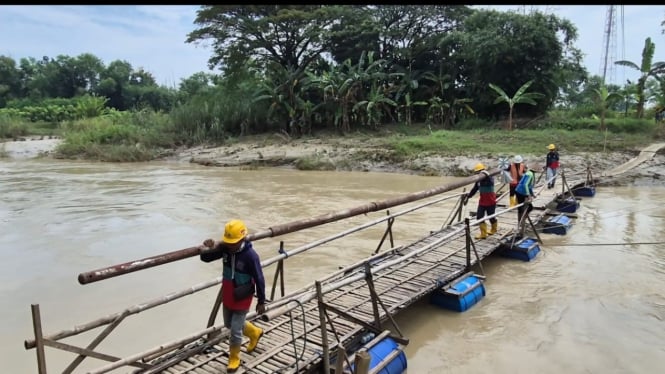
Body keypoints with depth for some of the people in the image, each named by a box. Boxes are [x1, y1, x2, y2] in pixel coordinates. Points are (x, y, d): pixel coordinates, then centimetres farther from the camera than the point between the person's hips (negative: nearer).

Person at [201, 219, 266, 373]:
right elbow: (205, 258, -2)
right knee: (229, 325, 25)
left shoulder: (251, 256, -28)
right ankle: (255, 332, 50)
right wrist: (209, 249, -26)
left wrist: (261, 302, -11)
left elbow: (259, 280, -19)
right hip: (227, 297, 7)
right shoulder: (225, 248, -12)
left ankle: (234, 358, 32)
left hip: (242, 300, -7)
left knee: (235, 331, 5)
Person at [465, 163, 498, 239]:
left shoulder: (489, 178, -15)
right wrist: (468, 197, 14)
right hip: (482, 201, 6)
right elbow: (474, 189, 13)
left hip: (490, 202, -6)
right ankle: (483, 234, 4)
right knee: (479, 217, -2)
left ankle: (494, 229, 37)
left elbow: (491, 183, -39)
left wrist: (487, 176, -52)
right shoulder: (479, 180, 4)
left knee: (491, 217, 8)